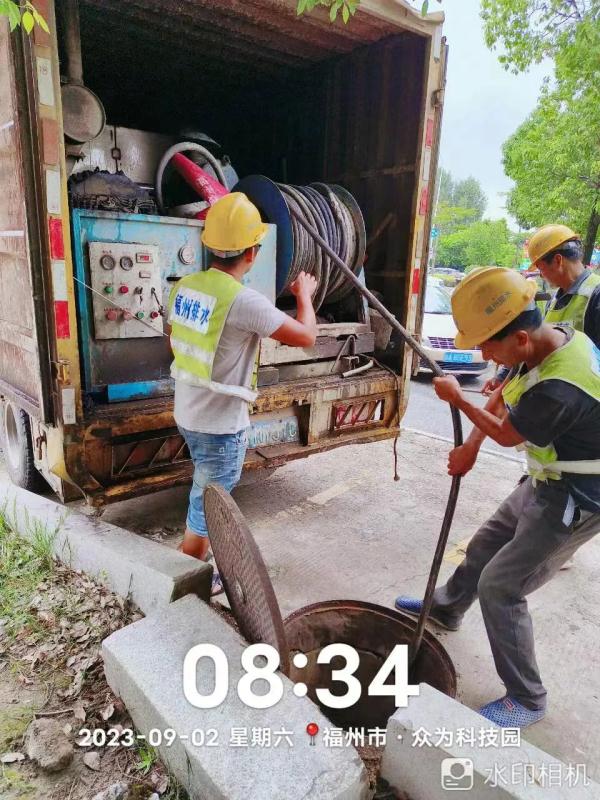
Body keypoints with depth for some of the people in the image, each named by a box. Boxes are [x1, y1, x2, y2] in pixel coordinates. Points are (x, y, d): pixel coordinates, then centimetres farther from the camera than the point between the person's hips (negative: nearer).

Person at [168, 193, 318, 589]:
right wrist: (304, 295, -1)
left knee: (207, 494, 28)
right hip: (221, 423, -8)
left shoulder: (184, 286, -1)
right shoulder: (244, 301, -25)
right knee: (207, 505, 10)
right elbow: (306, 336, -18)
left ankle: (204, 555, 48)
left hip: (189, 412, 8)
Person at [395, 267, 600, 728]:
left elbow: (506, 435, -16)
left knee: (499, 587, -3)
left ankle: (526, 700, 18)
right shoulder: (559, 336, -9)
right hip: (551, 483, 9)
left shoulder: (557, 391, -37)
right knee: (485, 547, 22)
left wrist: (457, 399, -4)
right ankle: (446, 608, 47)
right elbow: (506, 397, 6)